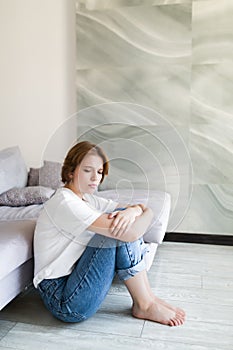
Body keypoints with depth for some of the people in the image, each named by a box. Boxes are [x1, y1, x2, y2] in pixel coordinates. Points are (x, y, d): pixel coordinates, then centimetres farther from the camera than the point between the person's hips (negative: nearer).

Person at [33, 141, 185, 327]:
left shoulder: (88, 200, 10)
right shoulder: (64, 203, -20)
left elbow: (141, 207, 4)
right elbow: (130, 234, -28)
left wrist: (132, 211, -19)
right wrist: (147, 213, -8)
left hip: (75, 280, 9)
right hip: (63, 302, -8)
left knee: (123, 223, -3)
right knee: (122, 232, -20)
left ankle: (149, 296, 2)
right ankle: (144, 306, -3)